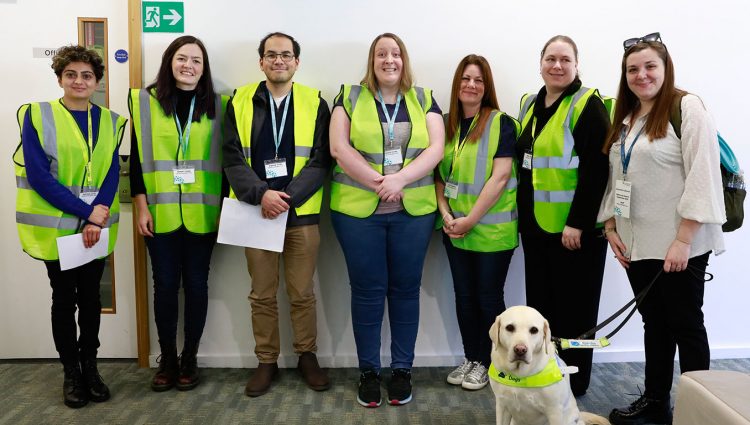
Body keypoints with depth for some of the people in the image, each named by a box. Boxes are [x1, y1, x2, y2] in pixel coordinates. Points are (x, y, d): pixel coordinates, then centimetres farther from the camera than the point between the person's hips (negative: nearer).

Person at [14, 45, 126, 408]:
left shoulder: (110, 121, 6)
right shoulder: (36, 116, -4)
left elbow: (112, 173, 0)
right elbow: (38, 175, -12)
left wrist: (101, 211, -18)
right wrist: (86, 213, -19)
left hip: (97, 226, 3)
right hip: (56, 226, -2)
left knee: (90, 296, 10)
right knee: (64, 299, 7)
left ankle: (90, 366, 25)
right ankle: (71, 372, 21)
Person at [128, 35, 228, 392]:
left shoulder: (216, 105, 5)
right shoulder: (145, 101, 4)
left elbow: (222, 159, 6)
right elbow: (137, 157, 3)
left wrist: (224, 207, 1)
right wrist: (141, 206, -4)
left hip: (201, 213, 0)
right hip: (160, 212, 0)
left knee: (196, 284, 6)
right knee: (165, 285, 6)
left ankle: (190, 359, 20)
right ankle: (167, 359, 20)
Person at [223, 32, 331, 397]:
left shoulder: (315, 104, 2)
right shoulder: (240, 102, 4)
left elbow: (321, 161, -4)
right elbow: (232, 158, -2)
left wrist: (287, 198, -15)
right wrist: (261, 194, -17)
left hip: (301, 213, -1)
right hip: (256, 211, 1)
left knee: (302, 293, 7)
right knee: (262, 294, 9)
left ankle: (307, 356, 25)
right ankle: (266, 361, 23)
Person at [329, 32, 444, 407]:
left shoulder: (424, 99, 9)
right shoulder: (350, 97, 5)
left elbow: (436, 149, -1)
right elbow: (339, 147, -5)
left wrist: (400, 179, -16)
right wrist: (377, 183, -14)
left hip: (413, 211, 1)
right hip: (358, 210, -1)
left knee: (405, 289, 7)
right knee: (367, 291, 5)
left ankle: (402, 369, 20)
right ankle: (368, 371, 18)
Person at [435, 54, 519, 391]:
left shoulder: (500, 123, -7)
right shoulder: (446, 125, 8)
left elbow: (500, 176, -14)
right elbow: (440, 175, 10)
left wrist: (470, 219, -16)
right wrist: (446, 213, -5)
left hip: (492, 229, -5)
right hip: (456, 229, 5)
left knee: (488, 296, 5)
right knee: (464, 295, 13)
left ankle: (486, 363, 22)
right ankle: (470, 358, 28)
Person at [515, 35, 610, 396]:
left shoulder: (588, 105, -9)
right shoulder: (530, 105, 12)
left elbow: (595, 169, -16)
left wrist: (578, 223, -21)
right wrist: (522, 213, 14)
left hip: (575, 226, -7)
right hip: (536, 224, 7)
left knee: (573, 305, 4)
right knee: (540, 302, 14)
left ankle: (574, 381, 19)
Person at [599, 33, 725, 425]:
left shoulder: (687, 107, -8)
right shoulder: (625, 119, 15)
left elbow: (702, 176, -15)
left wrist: (683, 239, -19)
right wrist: (611, 226, 7)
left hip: (679, 243, -7)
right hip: (638, 244, 7)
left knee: (685, 325, 3)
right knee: (654, 323, 14)